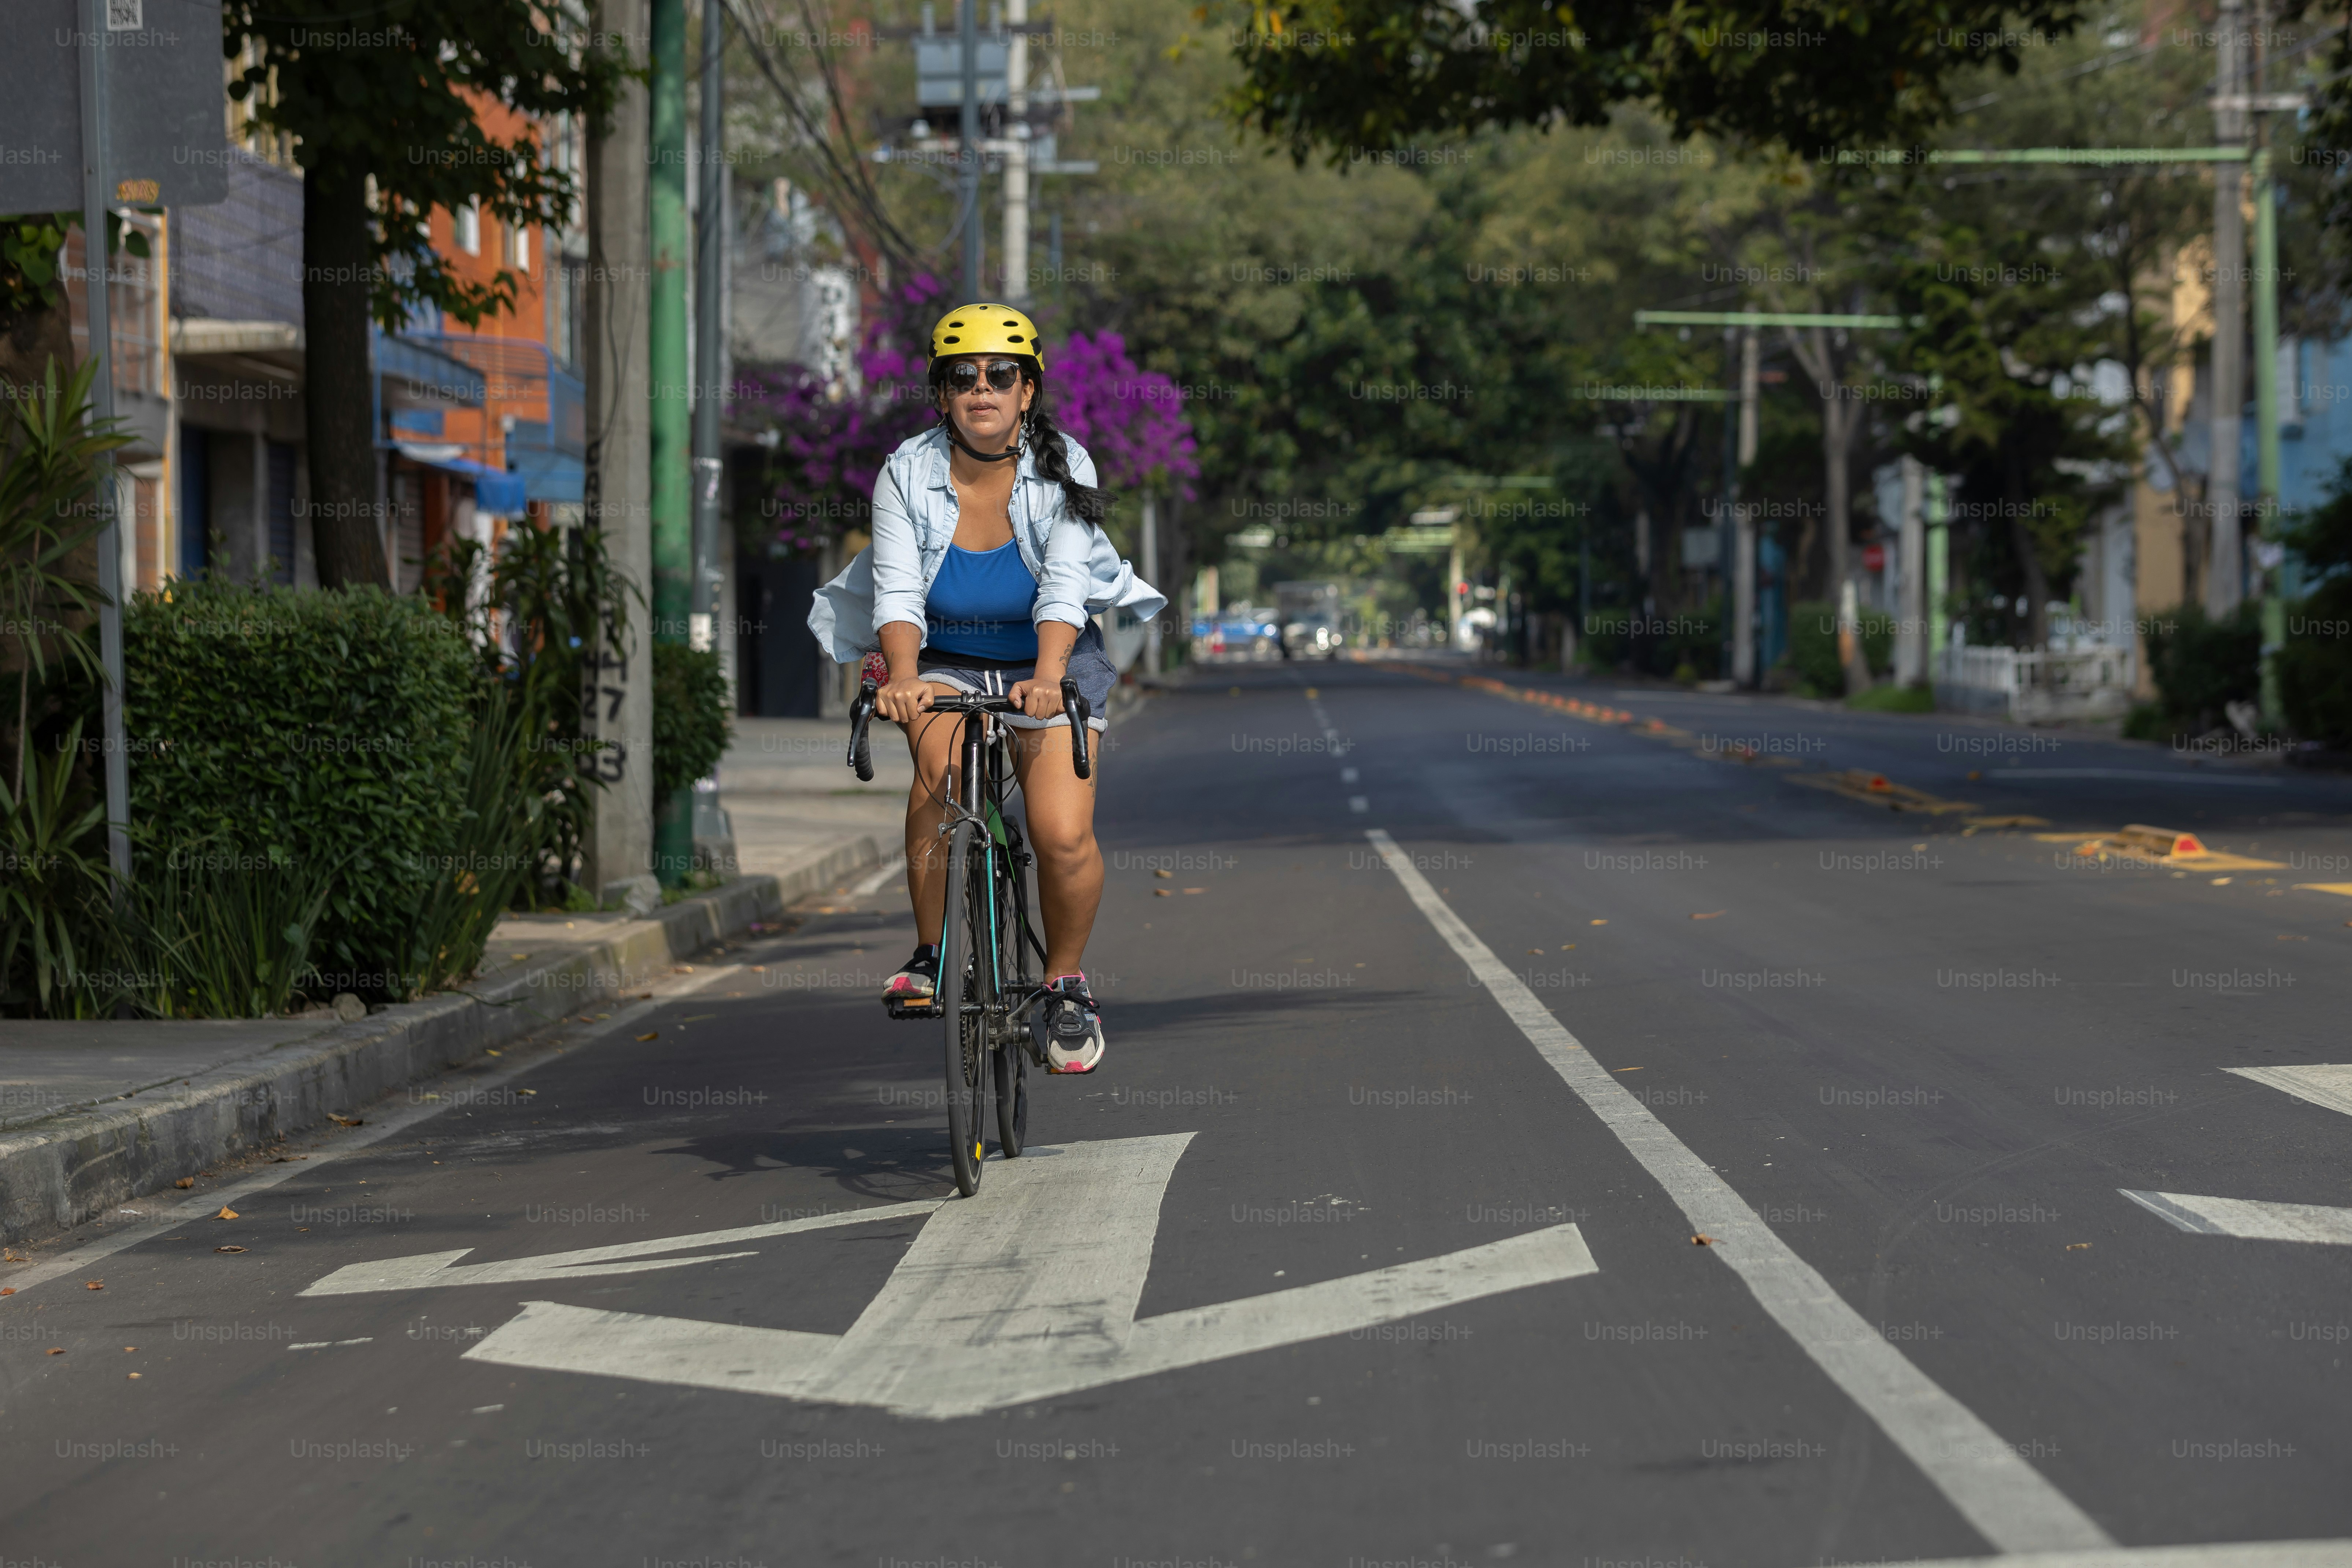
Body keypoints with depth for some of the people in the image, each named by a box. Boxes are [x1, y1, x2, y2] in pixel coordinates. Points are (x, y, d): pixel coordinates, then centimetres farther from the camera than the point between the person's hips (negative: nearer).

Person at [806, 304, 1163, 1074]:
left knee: (1064, 836, -18)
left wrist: (1048, 678, -42)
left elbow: (1065, 587, -25)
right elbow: (898, 591, -21)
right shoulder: (907, 475, -12)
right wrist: (902, 678, -40)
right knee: (941, 777, -31)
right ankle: (929, 954, -13)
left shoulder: (1063, 470, -13)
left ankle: (1066, 982, 8)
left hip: (1046, 665, 0)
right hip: (944, 664, 0)